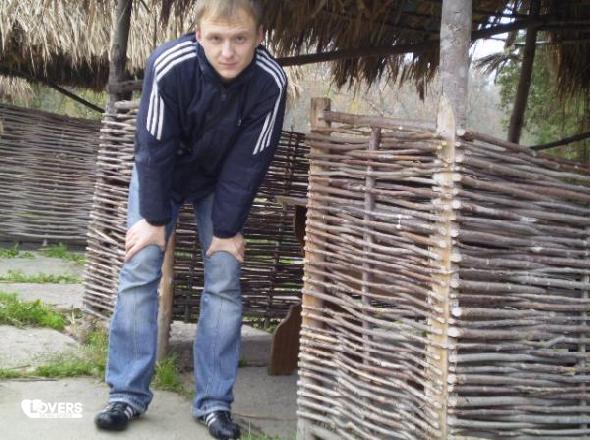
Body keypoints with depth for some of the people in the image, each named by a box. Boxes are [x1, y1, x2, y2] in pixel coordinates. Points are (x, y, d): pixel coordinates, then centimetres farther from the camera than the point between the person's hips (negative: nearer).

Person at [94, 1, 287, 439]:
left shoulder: (270, 81, -30)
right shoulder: (169, 65, -34)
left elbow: (249, 163, -21)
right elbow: (153, 148, -24)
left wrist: (227, 230, -16)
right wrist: (153, 219, -18)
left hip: (222, 180, 1)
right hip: (160, 173, 0)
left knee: (225, 281, -6)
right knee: (139, 272, -8)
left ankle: (215, 401, 2)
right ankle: (128, 393, 2)